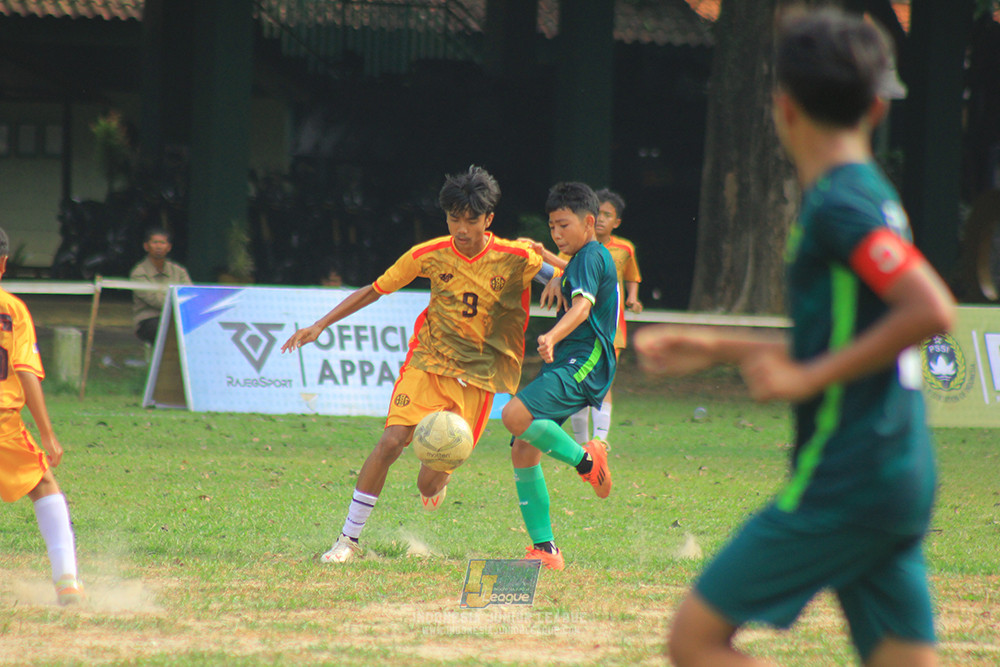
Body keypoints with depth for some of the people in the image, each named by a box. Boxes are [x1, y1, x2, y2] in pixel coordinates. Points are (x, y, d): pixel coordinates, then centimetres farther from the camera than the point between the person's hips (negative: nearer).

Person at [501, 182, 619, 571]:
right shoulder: (580, 260, 23)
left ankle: (585, 459, -12)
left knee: (516, 415, -31)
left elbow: (583, 305, -27)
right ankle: (544, 550, 3)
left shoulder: (591, 256, -8)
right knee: (523, 451, 1)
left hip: (583, 365, -10)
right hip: (566, 367, 10)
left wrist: (552, 337, -42)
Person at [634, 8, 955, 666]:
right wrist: (715, 349, 31)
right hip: (903, 486, 9)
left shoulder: (841, 204, -12)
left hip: (841, 483, -9)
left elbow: (932, 311, -24)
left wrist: (810, 376, -18)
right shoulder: (873, 194, 16)